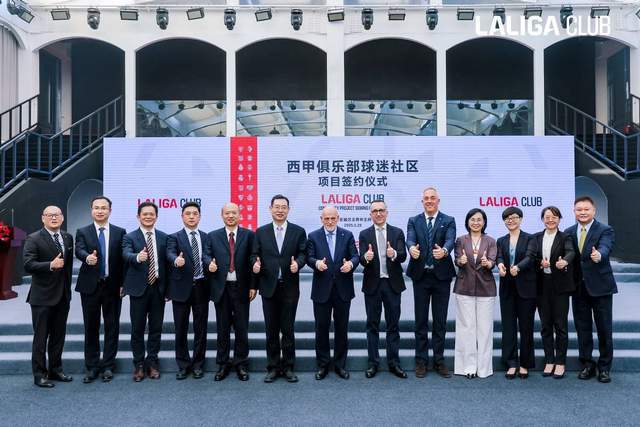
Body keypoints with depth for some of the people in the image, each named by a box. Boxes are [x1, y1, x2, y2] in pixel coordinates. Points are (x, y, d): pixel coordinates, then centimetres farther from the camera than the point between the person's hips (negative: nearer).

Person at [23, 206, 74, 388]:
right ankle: (39, 374, 15)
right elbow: (28, 265, -17)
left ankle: (55, 369, 28)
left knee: (58, 335, 15)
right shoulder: (33, 239, -8)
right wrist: (51, 265, -29)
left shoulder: (68, 238, 9)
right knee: (41, 337, 4)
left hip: (63, 296, 6)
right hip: (42, 297, -6)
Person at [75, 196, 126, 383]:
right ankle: (92, 366, 19)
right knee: (91, 327, 8)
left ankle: (108, 366, 17)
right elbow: (79, 250, -15)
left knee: (112, 327, 6)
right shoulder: (82, 232, 4)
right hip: (90, 286, 0)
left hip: (113, 286, 0)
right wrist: (87, 257, -38)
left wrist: (123, 283, -2)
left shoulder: (120, 232, 4)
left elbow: (123, 259, 3)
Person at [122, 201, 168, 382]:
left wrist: (168, 289, 2)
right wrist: (137, 257, -43)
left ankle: (152, 363, 21)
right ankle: (139, 365, 18)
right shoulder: (130, 237, 0)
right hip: (139, 288, -2)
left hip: (158, 287, 2)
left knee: (156, 328, 8)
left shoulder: (164, 237, 7)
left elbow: (167, 261, 6)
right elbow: (126, 255, -19)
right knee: (137, 329, 5)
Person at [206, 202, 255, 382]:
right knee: (223, 328, 9)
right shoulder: (213, 236, 9)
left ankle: (241, 364, 19)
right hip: (221, 288, 1)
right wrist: (210, 263, -19)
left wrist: (253, 286, -4)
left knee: (241, 328, 6)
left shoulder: (249, 235, 3)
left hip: (241, 288, -1)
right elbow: (208, 255, 5)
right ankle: (223, 364, 22)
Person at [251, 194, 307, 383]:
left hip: (290, 287, -1)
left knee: (288, 329, 5)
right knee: (271, 330, 8)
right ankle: (273, 367, 19)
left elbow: (303, 253, 1)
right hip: (268, 287, 1)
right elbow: (255, 254, 5)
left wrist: (298, 263, -20)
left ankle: (288, 367, 17)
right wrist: (255, 264, -15)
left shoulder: (298, 231, 4)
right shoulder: (261, 232, 7)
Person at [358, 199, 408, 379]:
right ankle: (373, 362, 17)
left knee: (393, 324, 8)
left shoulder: (397, 232, 3)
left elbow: (403, 256, -10)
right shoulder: (364, 234, 3)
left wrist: (394, 254, -32)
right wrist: (366, 257, -32)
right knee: (372, 325, 7)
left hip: (392, 284, 0)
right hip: (372, 284, 0)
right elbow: (362, 259, -8)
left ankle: (394, 362, 18)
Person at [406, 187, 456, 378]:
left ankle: (439, 360, 19)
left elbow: (450, 240, -15)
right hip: (420, 276, 1)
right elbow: (410, 239, -11)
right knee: (421, 320, 7)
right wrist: (412, 248, -36)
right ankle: (421, 361, 17)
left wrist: (444, 251, -39)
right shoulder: (414, 221, 7)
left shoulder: (448, 221, 3)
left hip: (441, 276, -1)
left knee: (440, 321, 7)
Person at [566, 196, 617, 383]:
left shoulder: (605, 230, -7)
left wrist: (599, 255, -48)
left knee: (604, 328, 5)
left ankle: (604, 367, 20)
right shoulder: (568, 232, 7)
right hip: (578, 288, 4)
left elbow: (605, 248, -26)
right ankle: (587, 364, 24)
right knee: (582, 328, 11)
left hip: (600, 286, -4)